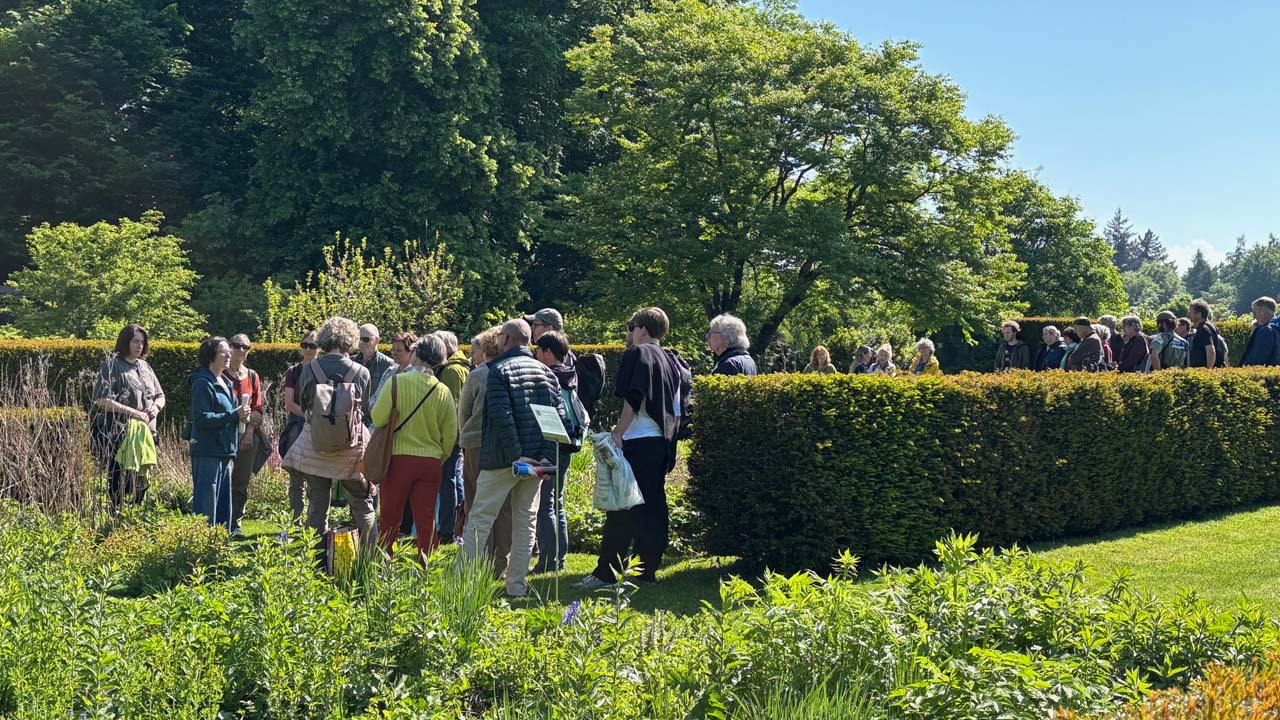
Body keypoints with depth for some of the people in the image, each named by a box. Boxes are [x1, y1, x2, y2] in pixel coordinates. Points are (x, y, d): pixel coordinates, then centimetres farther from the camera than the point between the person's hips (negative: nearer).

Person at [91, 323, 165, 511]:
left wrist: (156, 407, 0)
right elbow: (102, 400, -14)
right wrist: (132, 412, -19)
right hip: (117, 434, -7)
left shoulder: (145, 367, 17)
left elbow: (160, 396, 24)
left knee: (141, 481, 7)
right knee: (118, 482, -6)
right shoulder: (111, 365, -4)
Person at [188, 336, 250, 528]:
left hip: (225, 451, 9)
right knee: (206, 504, -8)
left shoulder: (225, 383, 17)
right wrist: (234, 415, -20)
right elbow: (202, 419, -19)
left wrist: (241, 415, 5)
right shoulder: (203, 383, -11)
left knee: (223, 503, 12)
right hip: (207, 452, -9)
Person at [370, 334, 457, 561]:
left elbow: (378, 418, -11)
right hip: (431, 462, 2)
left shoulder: (397, 382, -9)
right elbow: (451, 434, 4)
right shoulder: (443, 391, 0)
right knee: (426, 518, 8)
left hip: (399, 458, -2)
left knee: (389, 517, 7)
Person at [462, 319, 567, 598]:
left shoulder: (500, 370, -8)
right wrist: (547, 455, -3)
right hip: (537, 459, 5)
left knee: (479, 519, 0)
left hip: (502, 460, -5)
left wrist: (515, 456, -18)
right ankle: (517, 586, 13)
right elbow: (560, 416, 2)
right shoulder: (546, 371, 9)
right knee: (526, 521, 12)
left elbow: (502, 417, -18)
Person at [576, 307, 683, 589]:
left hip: (638, 442, -8)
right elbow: (677, 412, 18)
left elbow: (634, 399, -17)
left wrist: (617, 433, -18)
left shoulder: (638, 354, -6)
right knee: (654, 507, 9)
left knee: (621, 510, -7)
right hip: (662, 445, 8)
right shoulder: (671, 362, 17)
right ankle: (648, 570, 11)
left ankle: (606, 573, -7)